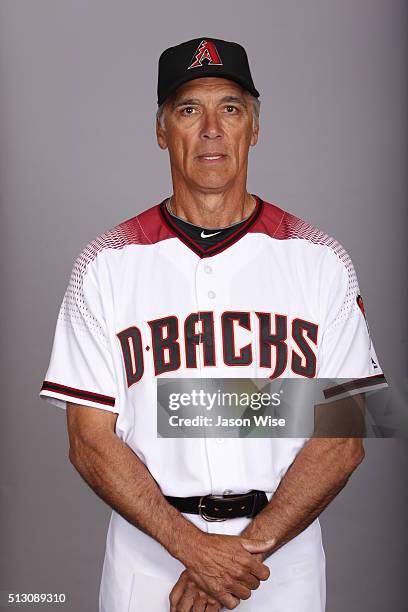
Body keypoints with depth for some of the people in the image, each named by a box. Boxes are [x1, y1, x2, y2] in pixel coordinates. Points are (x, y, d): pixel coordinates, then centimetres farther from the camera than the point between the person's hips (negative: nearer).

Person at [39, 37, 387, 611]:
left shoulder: (321, 260, -2)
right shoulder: (104, 264, -3)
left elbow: (342, 441, -5)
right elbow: (91, 441, -5)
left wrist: (248, 547, -15)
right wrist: (192, 544, -16)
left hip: (286, 555, 1)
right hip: (146, 555, 0)